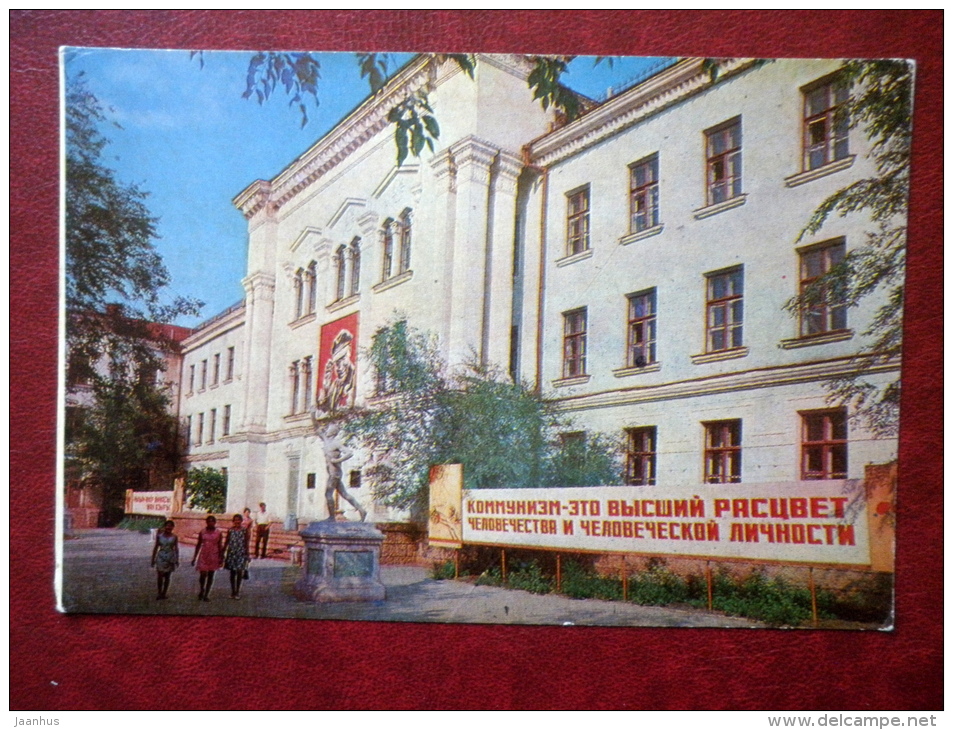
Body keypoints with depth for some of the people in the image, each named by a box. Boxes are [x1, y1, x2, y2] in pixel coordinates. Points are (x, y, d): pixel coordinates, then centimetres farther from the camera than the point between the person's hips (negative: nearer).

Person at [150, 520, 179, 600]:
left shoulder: (174, 537, 1)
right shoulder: (159, 536, 2)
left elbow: (176, 549, 5)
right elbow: (156, 547, 6)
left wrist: (177, 560, 2)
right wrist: (153, 559, 6)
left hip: (170, 558, 0)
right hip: (161, 557, 0)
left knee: (167, 576, 6)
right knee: (159, 576, -8)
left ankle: (164, 593, 15)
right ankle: (159, 593, 5)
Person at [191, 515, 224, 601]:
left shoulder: (219, 533, -1)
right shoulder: (202, 532, 2)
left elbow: (220, 546, 2)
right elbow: (198, 545, 8)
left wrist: (220, 558, 0)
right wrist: (194, 557, 8)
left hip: (214, 556, 0)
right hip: (203, 555, 0)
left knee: (211, 575, 4)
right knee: (203, 574, -8)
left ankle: (206, 594, 14)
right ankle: (201, 590, 20)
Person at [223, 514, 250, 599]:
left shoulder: (244, 530, -2)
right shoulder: (230, 530, 3)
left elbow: (246, 543, 0)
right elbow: (226, 542, 9)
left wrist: (246, 554, -1)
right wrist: (223, 553, 9)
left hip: (241, 553, -2)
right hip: (231, 553, 2)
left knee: (239, 573, -4)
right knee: (232, 573, 7)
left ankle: (238, 592, 7)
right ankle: (233, 591, 18)